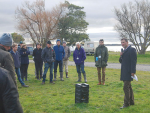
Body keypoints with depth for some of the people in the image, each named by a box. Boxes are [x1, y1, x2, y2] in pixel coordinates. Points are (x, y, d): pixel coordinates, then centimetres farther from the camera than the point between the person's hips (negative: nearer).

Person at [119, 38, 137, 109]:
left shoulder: (132, 50, -10)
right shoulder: (124, 51, 17)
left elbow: (134, 61, -16)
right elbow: (121, 61, 17)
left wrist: (133, 72, -20)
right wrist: (121, 56, -3)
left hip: (129, 72, -9)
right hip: (124, 72, 9)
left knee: (126, 87, -9)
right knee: (128, 87, 15)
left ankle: (126, 103, -2)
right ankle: (131, 102, 25)